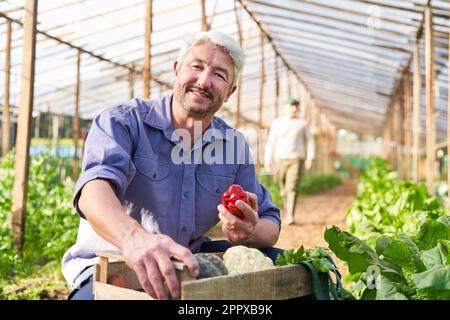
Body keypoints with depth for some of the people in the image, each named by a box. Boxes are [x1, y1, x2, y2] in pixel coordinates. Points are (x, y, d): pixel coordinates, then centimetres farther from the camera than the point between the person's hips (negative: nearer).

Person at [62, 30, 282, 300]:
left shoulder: (235, 146, 5)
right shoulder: (123, 122, -10)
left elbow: (270, 221, 5)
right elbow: (95, 189, -30)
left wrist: (249, 234, -22)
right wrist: (134, 237, -53)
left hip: (188, 264, 5)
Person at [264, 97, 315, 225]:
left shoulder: (303, 123, 3)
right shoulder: (277, 123, 3)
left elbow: (309, 141, 7)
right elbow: (271, 142, 4)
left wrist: (310, 158, -4)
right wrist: (267, 160, -1)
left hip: (296, 160, -2)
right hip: (280, 159, 2)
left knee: (292, 188, -16)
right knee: (284, 189, 10)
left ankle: (290, 216, -19)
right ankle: (288, 212, 31)